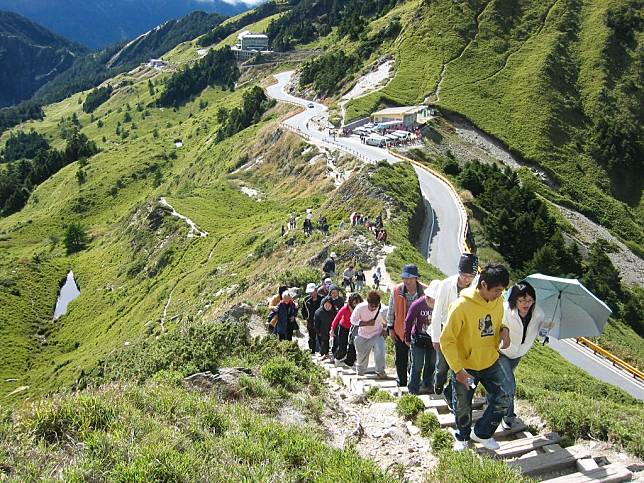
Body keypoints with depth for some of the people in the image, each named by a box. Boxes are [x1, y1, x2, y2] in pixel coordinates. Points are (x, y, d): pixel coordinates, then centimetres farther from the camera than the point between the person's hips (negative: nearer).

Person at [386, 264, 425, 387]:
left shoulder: (425, 291, -11)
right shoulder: (396, 290, -10)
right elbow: (391, 311, 1)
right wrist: (390, 328, 2)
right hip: (400, 331, 1)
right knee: (401, 359, 14)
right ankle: (402, 381, 32)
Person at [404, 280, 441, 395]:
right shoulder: (418, 304, -20)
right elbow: (408, 321, -8)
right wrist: (407, 339, -1)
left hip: (433, 339, 3)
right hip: (418, 339, -3)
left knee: (431, 365, 16)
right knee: (417, 366, 3)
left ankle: (427, 386, 35)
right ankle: (413, 390, 16)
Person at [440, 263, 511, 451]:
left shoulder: (498, 301, -8)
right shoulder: (461, 306, -26)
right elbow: (446, 340, -21)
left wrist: (504, 330, -10)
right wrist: (458, 370, -23)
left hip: (491, 362, 5)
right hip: (465, 366, -5)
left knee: (502, 401, 6)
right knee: (462, 408, 13)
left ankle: (482, 433, 31)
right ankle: (462, 437, 42)